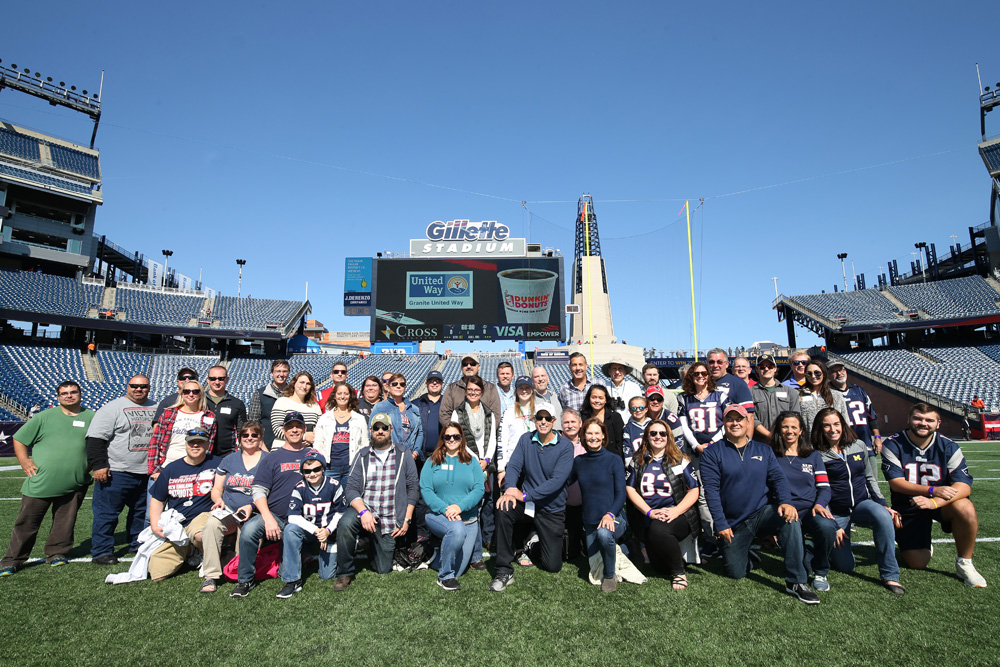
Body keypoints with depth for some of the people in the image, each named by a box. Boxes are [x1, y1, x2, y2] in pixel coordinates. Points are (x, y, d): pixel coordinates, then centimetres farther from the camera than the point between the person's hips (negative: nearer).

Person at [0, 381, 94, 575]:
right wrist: (24, 462, -2)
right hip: (40, 484, -1)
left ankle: (57, 554, 25)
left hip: (75, 485, 1)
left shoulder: (91, 417, 7)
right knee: (27, 523, 5)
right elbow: (19, 440, 9)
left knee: (65, 523, 10)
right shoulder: (44, 417, 5)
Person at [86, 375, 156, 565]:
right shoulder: (112, 408, -5)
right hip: (116, 472, -5)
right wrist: (98, 465, -15)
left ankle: (139, 545, 29)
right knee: (107, 512, 0)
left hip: (147, 472, 5)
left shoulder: (156, 409, 12)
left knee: (143, 511, 15)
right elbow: (96, 439, -9)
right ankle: (101, 551, 13)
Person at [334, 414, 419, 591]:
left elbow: (413, 488, 2)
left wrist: (407, 520, -4)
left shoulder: (404, 454, 3)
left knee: (383, 569, 2)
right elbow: (352, 489, -4)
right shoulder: (362, 456, 5)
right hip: (364, 509, 0)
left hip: (390, 520, 0)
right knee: (345, 523, -34)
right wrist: (363, 511, -22)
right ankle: (345, 573, -12)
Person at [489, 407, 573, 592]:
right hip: (527, 503, 2)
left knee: (553, 566, -1)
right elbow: (513, 465, -8)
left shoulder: (565, 446, -12)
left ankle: (534, 548, 36)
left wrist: (526, 495, -27)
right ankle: (504, 571, -18)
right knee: (503, 508, -31)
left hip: (552, 509, -1)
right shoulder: (526, 440, 0)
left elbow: (558, 480, -21)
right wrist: (510, 488, -30)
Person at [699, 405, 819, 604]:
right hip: (732, 524, -1)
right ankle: (744, 553, 33)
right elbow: (711, 489, -8)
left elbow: (778, 478, 0)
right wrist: (720, 524, -15)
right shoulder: (712, 453, -3)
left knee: (789, 518, -30)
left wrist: (785, 502, -21)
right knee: (736, 573, -3)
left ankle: (796, 582, -20)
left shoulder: (764, 451, 9)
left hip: (762, 513, 2)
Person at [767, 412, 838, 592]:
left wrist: (820, 504, -11)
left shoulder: (813, 456, 18)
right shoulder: (772, 457, 12)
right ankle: (807, 562, 4)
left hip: (812, 510, 2)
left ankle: (821, 572, -4)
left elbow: (824, 487, 10)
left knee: (827, 526, -34)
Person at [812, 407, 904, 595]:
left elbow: (870, 479, 13)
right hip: (836, 513, -3)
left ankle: (890, 575, -19)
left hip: (862, 504, 3)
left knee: (883, 516, -33)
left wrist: (884, 504, 1)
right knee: (845, 566, -8)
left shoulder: (858, 446, 4)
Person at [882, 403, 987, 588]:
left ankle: (964, 563, -9)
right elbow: (896, 482, -19)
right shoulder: (892, 445, -13)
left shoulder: (949, 447, -8)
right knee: (917, 564, -7)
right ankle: (923, 548, 32)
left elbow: (964, 486, -18)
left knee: (965, 509, -33)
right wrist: (933, 490, -34)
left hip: (941, 503, 1)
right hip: (907, 507, -1)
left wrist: (934, 502, -36)